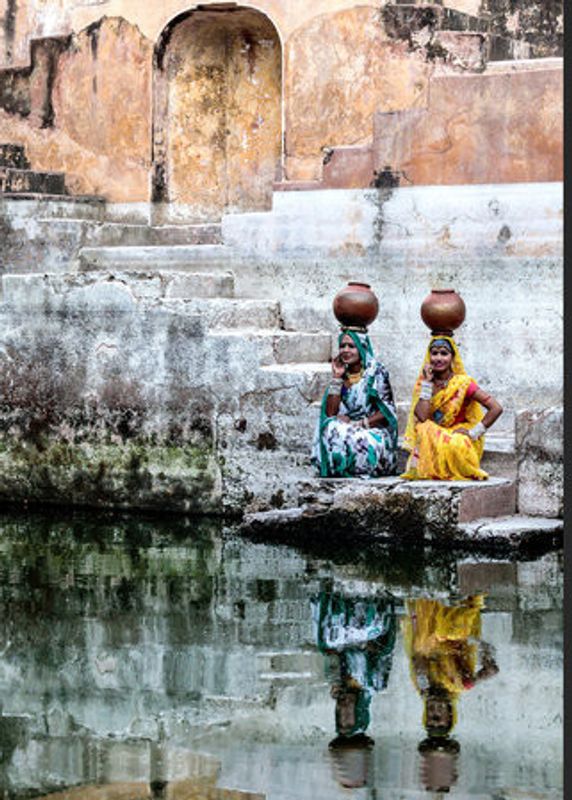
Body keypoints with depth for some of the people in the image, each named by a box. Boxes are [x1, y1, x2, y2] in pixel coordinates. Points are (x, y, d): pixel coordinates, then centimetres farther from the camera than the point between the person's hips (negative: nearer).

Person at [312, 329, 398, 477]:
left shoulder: (376, 372, -5)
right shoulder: (342, 374, 8)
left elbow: (388, 411, -10)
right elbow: (330, 412, -1)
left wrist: (359, 424, -19)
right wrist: (336, 378, -5)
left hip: (374, 432, -4)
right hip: (348, 429, 4)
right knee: (331, 429, -26)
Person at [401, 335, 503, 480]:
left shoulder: (462, 383, -9)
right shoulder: (424, 382, 2)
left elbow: (496, 408, -14)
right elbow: (422, 417, -16)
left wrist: (474, 432, -15)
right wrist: (427, 383, -12)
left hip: (458, 439, -3)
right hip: (431, 440, 3)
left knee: (453, 445, -36)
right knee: (424, 429, -28)